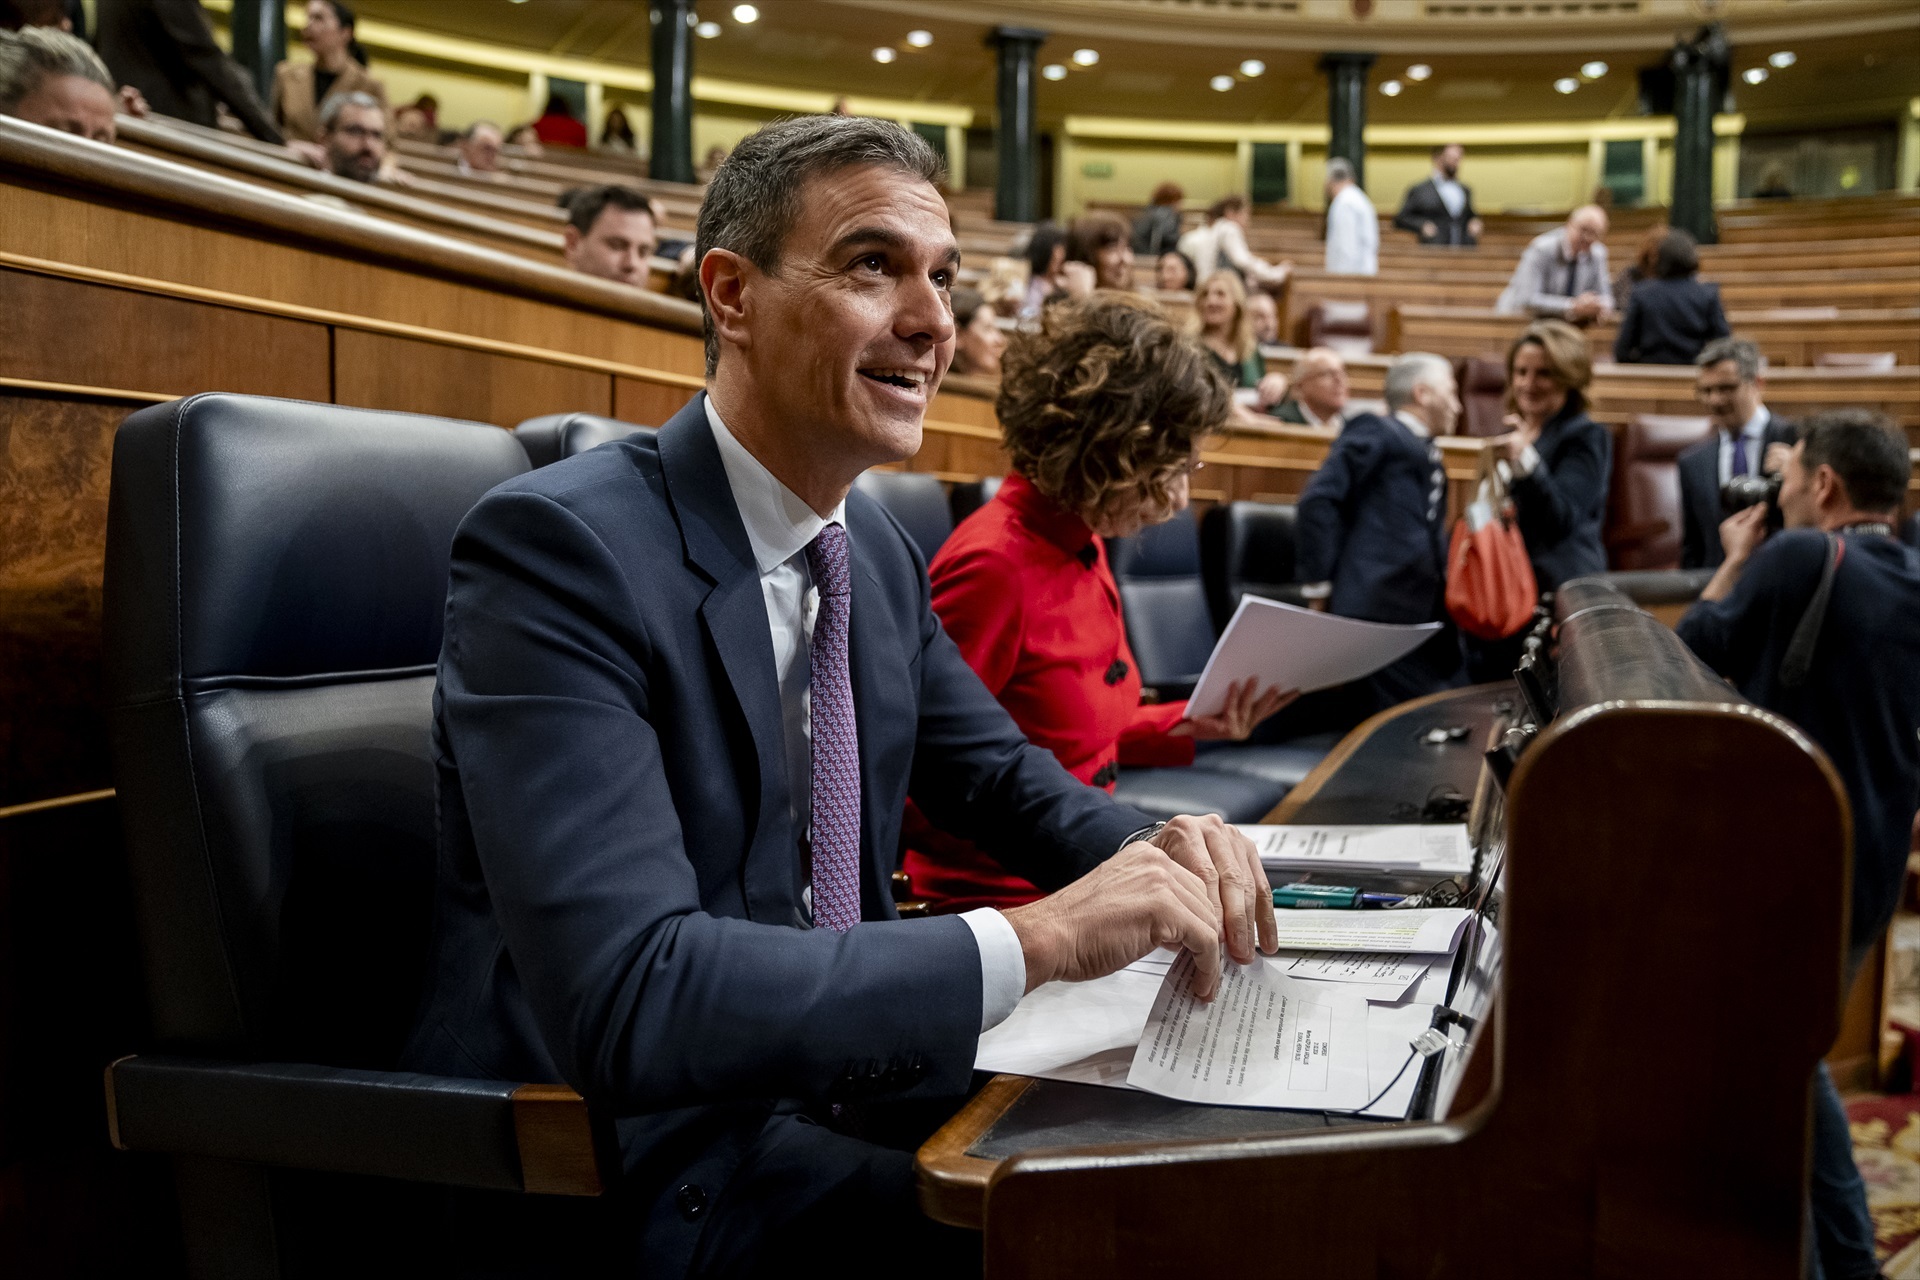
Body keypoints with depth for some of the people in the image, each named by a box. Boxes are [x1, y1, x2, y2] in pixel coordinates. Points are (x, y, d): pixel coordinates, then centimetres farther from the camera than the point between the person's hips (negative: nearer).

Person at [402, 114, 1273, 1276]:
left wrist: (1156, 852, -8)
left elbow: (1005, 778, 14)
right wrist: (1038, 939, -32)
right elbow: (624, 998, -31)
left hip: (832, 1081, 7)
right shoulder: (559, 546, -21)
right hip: (648, 1166, -7)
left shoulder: (879, 551, 4)